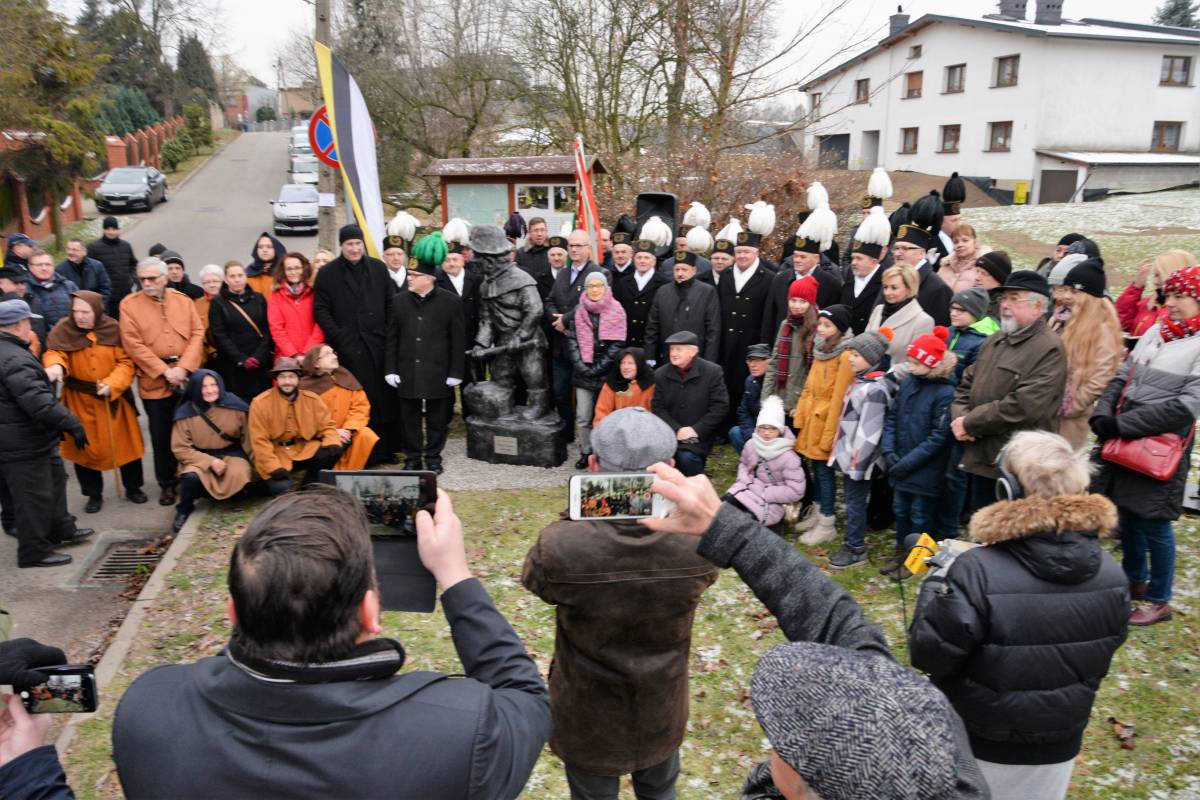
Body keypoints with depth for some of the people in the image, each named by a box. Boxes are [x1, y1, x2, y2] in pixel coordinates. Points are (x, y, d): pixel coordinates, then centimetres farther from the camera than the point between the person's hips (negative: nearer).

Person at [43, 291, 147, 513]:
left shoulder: (114, 330, -7)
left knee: (125, 443, 7)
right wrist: (55, 365, -40)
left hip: (113, 398, 0)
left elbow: (126, 363, -8)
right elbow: (54, 353, -16)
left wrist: (111, 384, -22)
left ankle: (133, 488, 24)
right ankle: (94, 494, 22)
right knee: (84, 446, 6)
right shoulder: (63, 331, -5)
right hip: (80, 400, 1)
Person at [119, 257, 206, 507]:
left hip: (187, 376, 1)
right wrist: (164, 371, -13)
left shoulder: (183, 301, 7)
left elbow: (197, 334, 1)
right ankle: (166, 483, 20)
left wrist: (183, 367, -11)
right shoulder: (129, 304, 0)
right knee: (161, 436, 6)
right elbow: (134, 345, -7)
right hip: (154, 380, -1)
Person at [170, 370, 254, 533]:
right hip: (199, 458, 0)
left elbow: (247, 438, 4)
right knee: (190, 477, -32)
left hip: (231, 454, 0)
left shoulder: (234, 406, -7)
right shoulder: (185, 413, -8)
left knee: (240, 476, -32)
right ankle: (184, 510, 3)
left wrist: (251, 464, -3)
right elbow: (180, 449, -6)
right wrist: (210, 461, -17)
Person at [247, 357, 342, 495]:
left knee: (332, 451, -22)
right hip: (273, 455, -4)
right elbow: (259, 440, -11)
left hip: (304, 452, 4)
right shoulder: (260, 402, -10)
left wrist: (332, 443, -20)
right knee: (281, 488, -28)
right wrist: (274, 467, -20)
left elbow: (326, 426, 3)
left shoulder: (312, 399, 0)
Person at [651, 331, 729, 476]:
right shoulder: (661, 374, 4)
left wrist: (696, 430, -15)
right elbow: (658, 407, 1)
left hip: (698, 435, -3)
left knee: (687, 457, -28)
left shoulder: (712, 371, -5)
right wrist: (676, 430, -13)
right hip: (670, 433, 3)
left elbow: (720, 406, -8)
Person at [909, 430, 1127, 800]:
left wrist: (937, 584, -11)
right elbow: (1105, 646, 5)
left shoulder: (977, 571, -30)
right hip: (1059, 748, 4)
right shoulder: (1110, 573, -12)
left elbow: (929, 655, -23)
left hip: (978, 748, -4)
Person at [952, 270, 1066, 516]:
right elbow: (966, 385, 17)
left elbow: (1021, 407, -23)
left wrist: (969, 423, -15)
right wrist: (959, 418, -3)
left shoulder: (1049, 350, -13)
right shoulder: (995, 341, 14)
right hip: (979, 459, 8)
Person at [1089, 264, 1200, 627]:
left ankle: (1159, 600, 21)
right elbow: (1121, 378, 10)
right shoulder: (1155, 332, 9)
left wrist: (1121, 424, -20)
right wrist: (1103, 415, -8)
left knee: (1153, 523, 3)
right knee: (1127, 513, 18)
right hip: (1124, 442, 7)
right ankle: (1134, 579, 39)